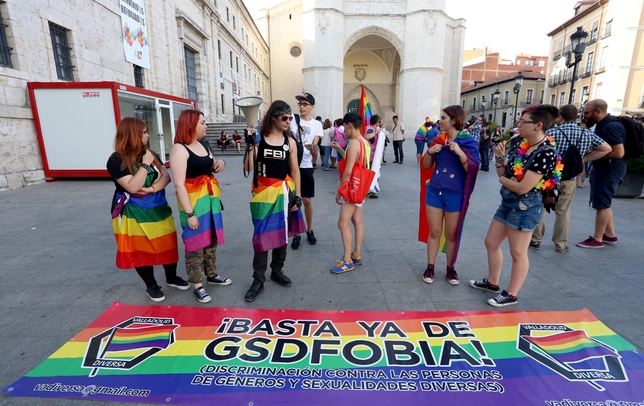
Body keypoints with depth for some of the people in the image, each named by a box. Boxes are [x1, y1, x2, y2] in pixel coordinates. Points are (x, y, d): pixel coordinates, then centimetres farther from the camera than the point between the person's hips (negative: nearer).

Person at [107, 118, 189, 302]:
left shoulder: (150, 154, 6)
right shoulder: (116, 160, -13)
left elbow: (166, 176, -2)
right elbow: (132, 187, -23)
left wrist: (152, 188, -18)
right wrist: (146, 164, -22)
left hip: (158, 210, 5)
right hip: (134, 215, -5)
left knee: (167, 245, 10)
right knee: (141, 250, 7)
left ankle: (172, 278, 29)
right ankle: (151, 286, 24)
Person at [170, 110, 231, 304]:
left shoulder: (203, 144, 9)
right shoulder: (179, 149, -16)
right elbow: (179, 184, -21)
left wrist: (220, 163, 2)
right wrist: (189, 214, -23)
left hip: (210, 197, 8)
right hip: (193, 200, -8)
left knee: (212, 238, 16)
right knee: (195, 241, 1)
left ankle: (212, 275, 33)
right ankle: (197, 286, 15)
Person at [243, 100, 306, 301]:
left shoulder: (290, 142, 3)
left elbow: (295, 171, 5)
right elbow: (248, 168, -11)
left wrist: (297, 196, 2)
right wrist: (250, 146, -23)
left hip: (284, 192, 3)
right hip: (263, 192, -3)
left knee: (281, 233, 12)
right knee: (262, 235, 0)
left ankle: (277, 271, 31)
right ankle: (258, 280, 13)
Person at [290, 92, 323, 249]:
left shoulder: (317, 124, 5)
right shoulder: (293, 119, 1)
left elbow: (315, 145, -5)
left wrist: (313, 148, -27)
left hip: (306, 166, 1)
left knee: (307, 200, 9)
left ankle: (309, 230, 27)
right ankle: (296, 234, 18)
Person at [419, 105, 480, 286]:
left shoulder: (468, 142, -7)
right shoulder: (438, 139, 5)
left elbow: (473, 170, -13)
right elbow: (426, 166, 10)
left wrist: (460, 153, -26)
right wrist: (430, 152, -10)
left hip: (455, 195, -3)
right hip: (434, 192, 3)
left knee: (451, 234, 9)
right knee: (434, 231, 9)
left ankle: (450, 268, 27)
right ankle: (430, 267, 22)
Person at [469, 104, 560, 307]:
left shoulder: (545, 153, -21)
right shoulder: (522, 146, 5)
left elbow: (523, 187, -25)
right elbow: (504, 173, 8)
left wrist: (503, 180, -8)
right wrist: (500, 157, -9)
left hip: (525, 207, -9)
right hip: (508, 203, 9)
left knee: (518, 253, 5)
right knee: (491, 243, 17)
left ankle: (511, 295, 22)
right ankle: (492, 282, 34)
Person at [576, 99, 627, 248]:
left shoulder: (611, 126, -22)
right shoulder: (603, 124, 10)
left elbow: (619, 152, -26)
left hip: (610, 170, -10)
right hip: (604, 168, 10)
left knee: (601, 204, -2)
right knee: (604, 203, 17)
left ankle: (597, 239, 8)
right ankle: (610, 235, 28)